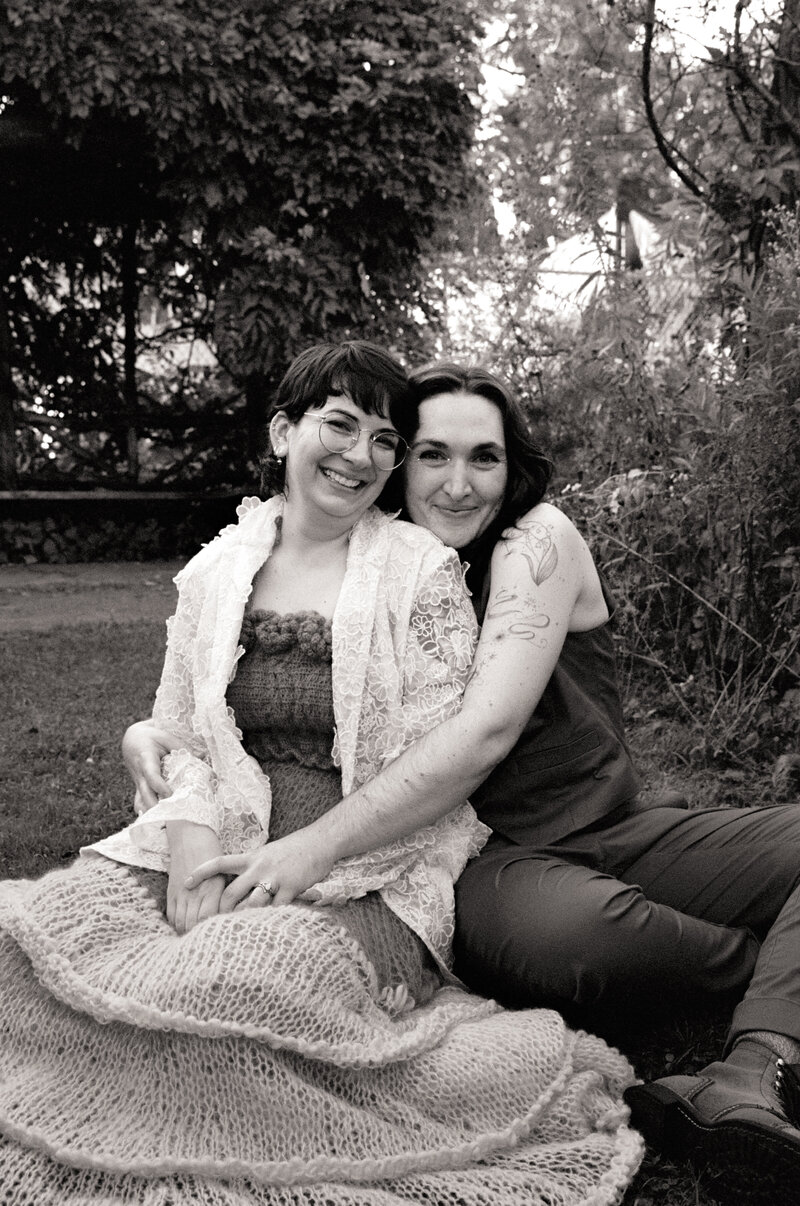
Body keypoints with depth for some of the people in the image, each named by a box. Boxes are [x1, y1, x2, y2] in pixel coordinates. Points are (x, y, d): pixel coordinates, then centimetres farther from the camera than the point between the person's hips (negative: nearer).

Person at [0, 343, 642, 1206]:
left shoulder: (422, 571, -2)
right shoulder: (213, 571, 10)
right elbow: (179, 738, 10)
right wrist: (192, 844, -11)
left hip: (374, 880, -4)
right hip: (223, 849, 5)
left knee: (249, 972, -34)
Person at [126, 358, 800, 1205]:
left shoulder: (539, 540, -6)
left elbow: (489, 729, -20)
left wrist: (320, 843, -28)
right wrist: (155, 733, -11)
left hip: (616, 835, 1)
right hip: (489, 861, 0)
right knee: (568, 929, -35)